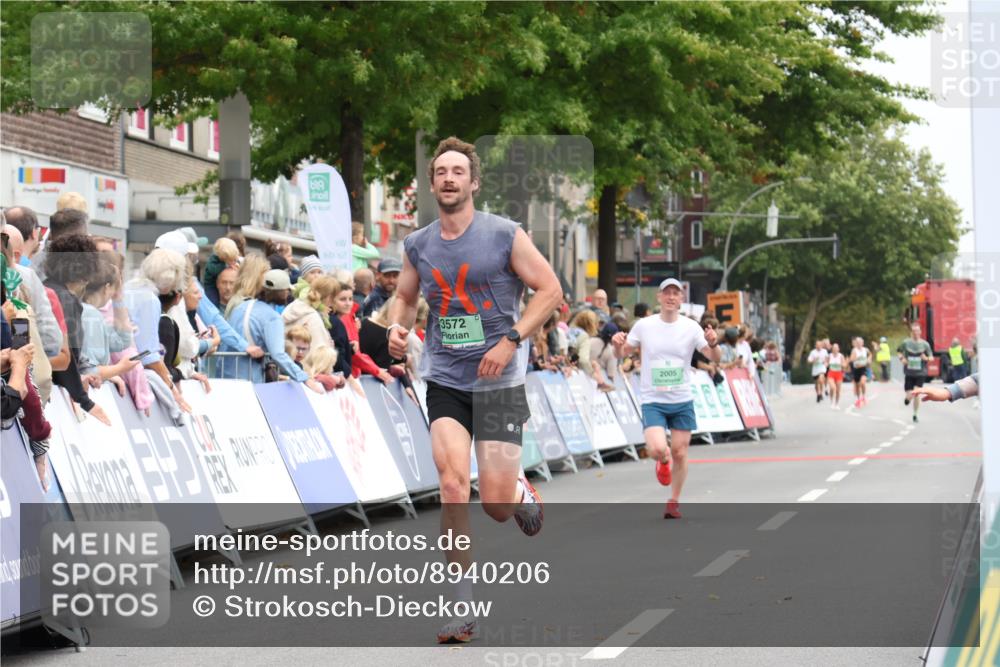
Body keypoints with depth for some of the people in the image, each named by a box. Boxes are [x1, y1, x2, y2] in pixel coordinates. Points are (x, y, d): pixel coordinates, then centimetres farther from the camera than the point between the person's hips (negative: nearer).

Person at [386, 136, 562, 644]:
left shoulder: (505, 235, -6)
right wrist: (397, 327, -2)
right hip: (444, 380, 2)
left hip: (499, 381, -2)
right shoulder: (417, 245, 5)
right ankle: (463, 608, -12)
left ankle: (522, 494, 37)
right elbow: (405, 297, 21)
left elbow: (550, 289, -4)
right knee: (452, 479, -18)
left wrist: (510, 341, -13)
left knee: (496, 504, -4)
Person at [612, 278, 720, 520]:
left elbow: (715, 359, -3)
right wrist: (617, 344, -17)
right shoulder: (644, 326, -3)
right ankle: (664, 462, 18)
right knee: (657, 449, -20)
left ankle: (674, 502, 23)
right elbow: (621, 353, 6)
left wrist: (713, 344, -25)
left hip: (682, 401, 2)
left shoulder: (691, 327, -2)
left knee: (679, 453, 3)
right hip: (652, 400, -1)